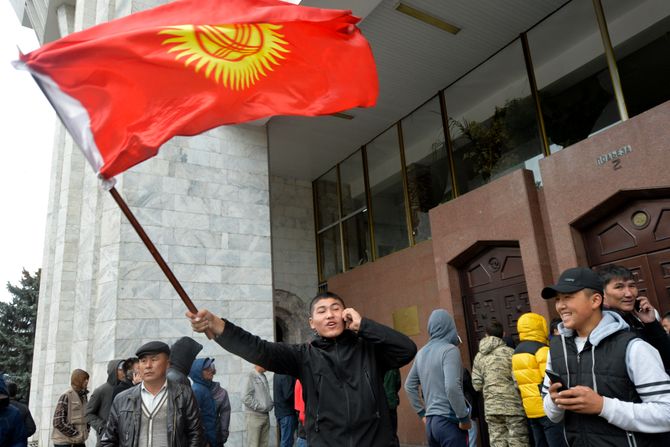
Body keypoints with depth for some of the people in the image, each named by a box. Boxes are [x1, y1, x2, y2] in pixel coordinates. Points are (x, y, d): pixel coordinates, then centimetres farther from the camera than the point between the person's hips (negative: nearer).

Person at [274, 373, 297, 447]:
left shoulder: (277, 374, 9)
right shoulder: (287, 375, -20)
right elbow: (288, 395, -23)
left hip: (279, 411, 9)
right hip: (287, 413, -9)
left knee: (282, 441, 16)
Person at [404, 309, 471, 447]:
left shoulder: (422, 352, 11)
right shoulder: (449, 349, -12)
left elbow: (409, 386, 18)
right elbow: (452, 387, -23)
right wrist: (464, 418, -13)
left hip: (430, 421, 7)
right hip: (449, 421, -7)